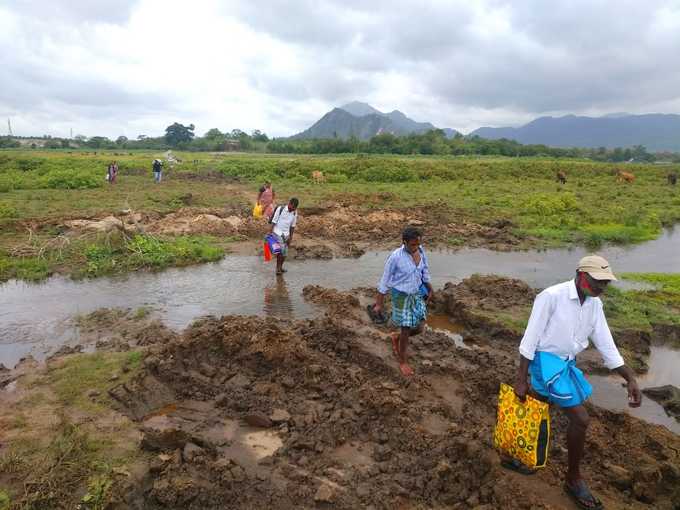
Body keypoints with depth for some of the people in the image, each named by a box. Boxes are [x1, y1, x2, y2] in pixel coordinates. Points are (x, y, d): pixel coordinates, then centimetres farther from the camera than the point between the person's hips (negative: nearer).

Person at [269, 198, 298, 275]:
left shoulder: (294, 213, 3)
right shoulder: (280, 209, -11)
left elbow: (292, 226, 10)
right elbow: (274, 221, -7)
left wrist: (290, 238, 11)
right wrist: (270, 233, -8)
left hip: (286, 235, 5)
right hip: (277, 233, -5)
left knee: (284, 253, 7)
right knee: (280, 251, -13)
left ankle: (280, 267, 25)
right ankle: (278, 268, -3)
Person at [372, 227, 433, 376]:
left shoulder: (420, 251, -8)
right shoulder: (395, 257, -25)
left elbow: (425, 271, 8)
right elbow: (385, 280, -16)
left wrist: (429, 290, 19)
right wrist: (379, 304, -10)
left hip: (417, 294, 6)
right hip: (401, 295, -5)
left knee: (419, 329, 8)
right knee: (406, 331, 4)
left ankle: (396, 338, 39)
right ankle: (402, 360, 31)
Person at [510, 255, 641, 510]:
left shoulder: (594, 304, 1)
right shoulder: (551, 296, -22)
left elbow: (606, 344, 5)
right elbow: (530, 339, -19)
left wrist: (631, 378, -4)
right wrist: (521, 380, -17)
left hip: (565, 363, 8)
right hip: (546, 362, -8)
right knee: (580, 419, -8)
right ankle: (573, 479, 12)